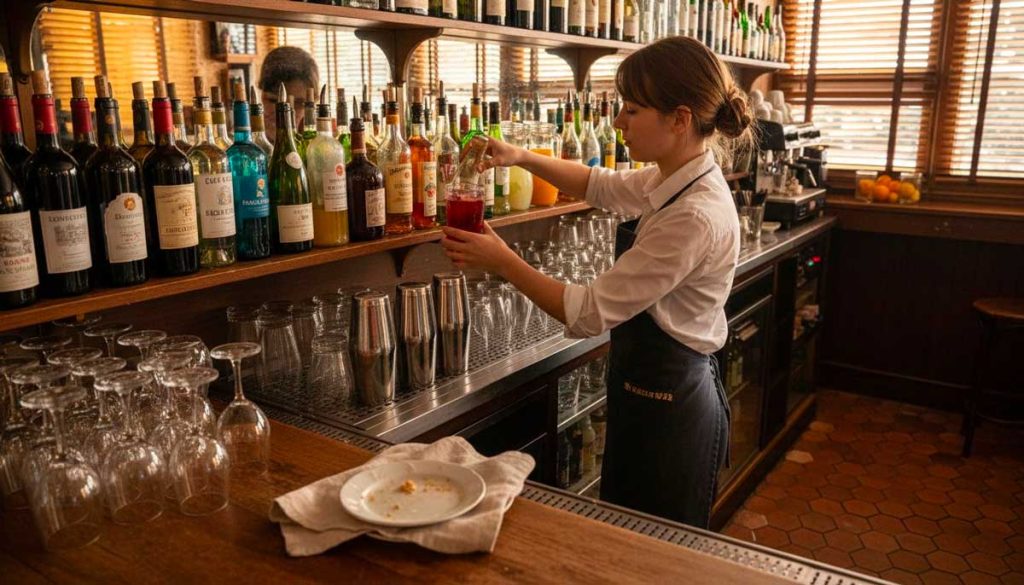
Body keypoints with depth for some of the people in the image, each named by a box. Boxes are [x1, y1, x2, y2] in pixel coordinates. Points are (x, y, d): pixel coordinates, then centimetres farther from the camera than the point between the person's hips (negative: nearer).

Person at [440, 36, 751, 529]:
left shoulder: (695, 218, -29)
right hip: (647, 393, 9)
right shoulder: (671, 181, -1)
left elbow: (588, 313, -26)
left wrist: (502, 262, -16)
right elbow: (600, 185, 18)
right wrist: (522, 158, 4)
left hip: (667, 409, -9)